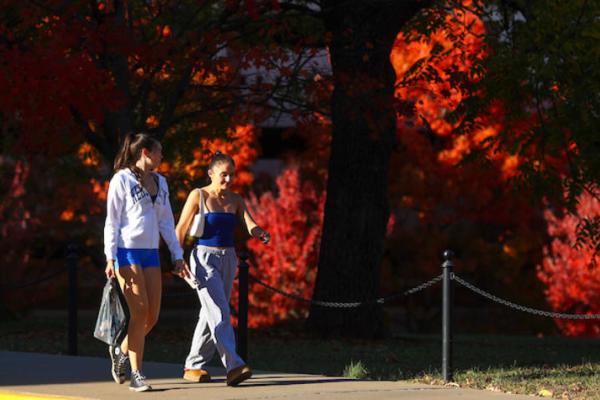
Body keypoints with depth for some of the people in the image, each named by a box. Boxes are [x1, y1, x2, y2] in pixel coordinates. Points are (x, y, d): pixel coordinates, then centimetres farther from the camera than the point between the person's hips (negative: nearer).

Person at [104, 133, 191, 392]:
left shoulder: (160, 183, 16)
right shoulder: (122, 179, -3)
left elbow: (166, 222, 18)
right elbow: (112, 220, -5)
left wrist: (177, 255, 12)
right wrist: (110, 258, -11)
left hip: (151, 253, 6)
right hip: (127, 252, -6)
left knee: (152, 316, 1)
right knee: (140, 312, -10)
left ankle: (121, 351, 25)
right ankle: (136, 375, -4)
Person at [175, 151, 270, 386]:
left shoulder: (235, 200, 8)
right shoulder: (198, 196, -5)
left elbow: (250, 225, -3)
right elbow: (181, 229, -3)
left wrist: (260, 233, -26)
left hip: (228, 259, 6)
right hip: (204, 258, -6)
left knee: (210, 314, 11)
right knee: (219, 313, -16)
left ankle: (193, 366, 21)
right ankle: (233, 366, -25)